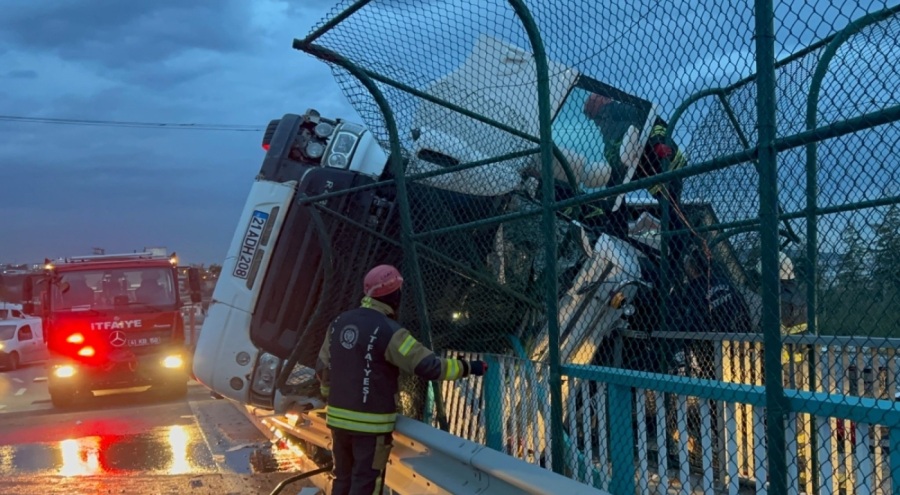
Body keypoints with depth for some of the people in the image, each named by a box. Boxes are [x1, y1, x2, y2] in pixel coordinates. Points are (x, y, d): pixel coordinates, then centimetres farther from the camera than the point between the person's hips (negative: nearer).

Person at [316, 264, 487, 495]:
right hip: (371, 423, -7)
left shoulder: (339, 322, 5)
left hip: (339, 418, 7)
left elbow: (323, 368, 12)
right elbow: (428, 366, -19)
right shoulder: (388, 330, -17)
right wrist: (467, 367, -8)